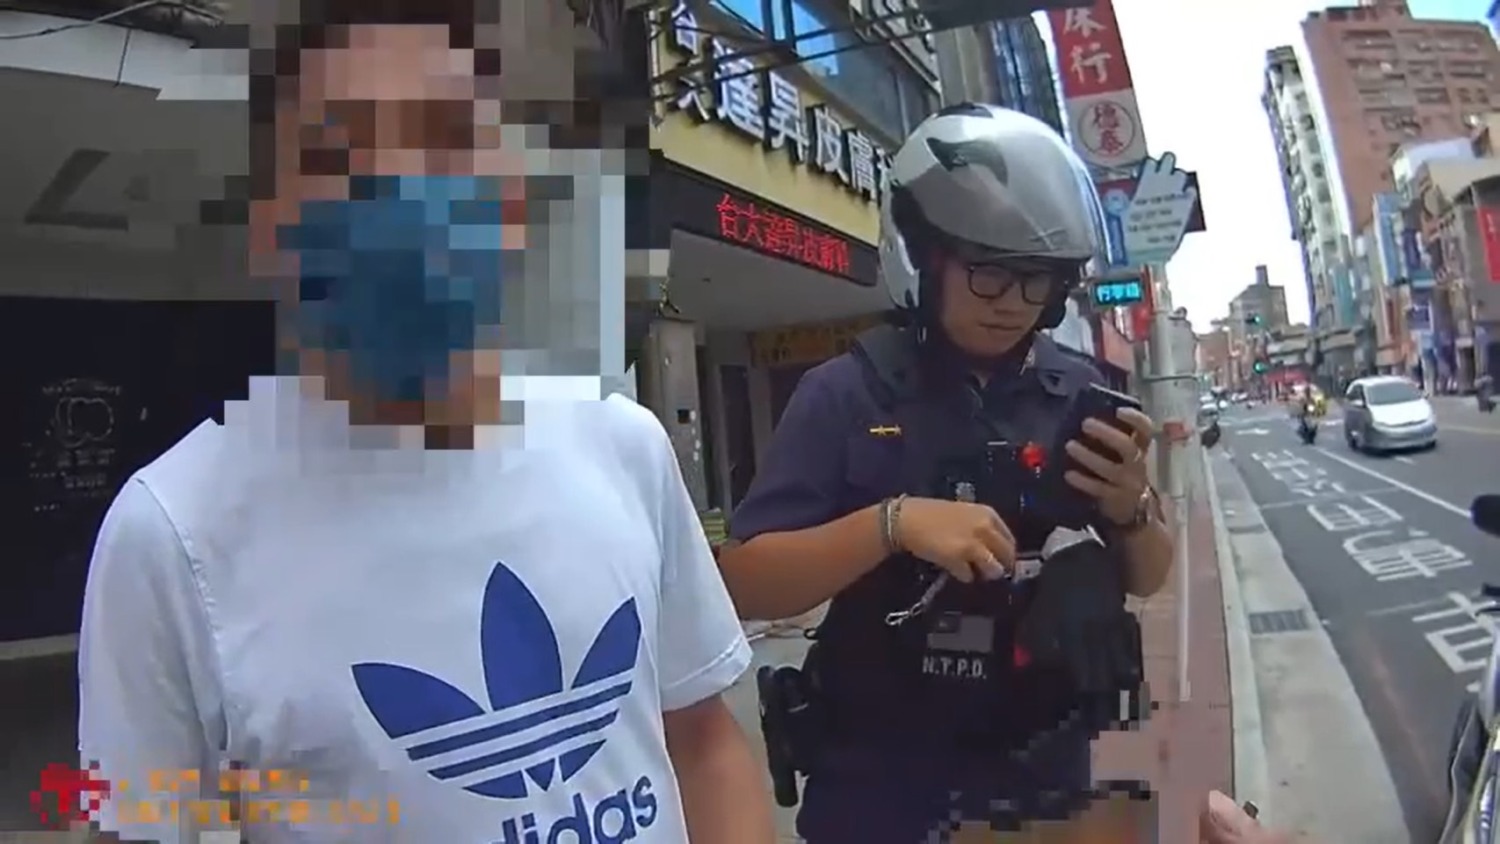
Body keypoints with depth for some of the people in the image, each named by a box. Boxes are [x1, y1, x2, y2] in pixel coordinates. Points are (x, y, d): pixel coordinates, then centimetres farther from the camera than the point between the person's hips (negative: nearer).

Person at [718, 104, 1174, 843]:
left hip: (1046, 772, 4)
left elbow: (1146, 579, 7)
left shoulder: (1078, 393, -1)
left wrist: (1131, 510, -14)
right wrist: (894, 521, -28)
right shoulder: (846, 393, -11)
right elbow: (744, 584, -15)